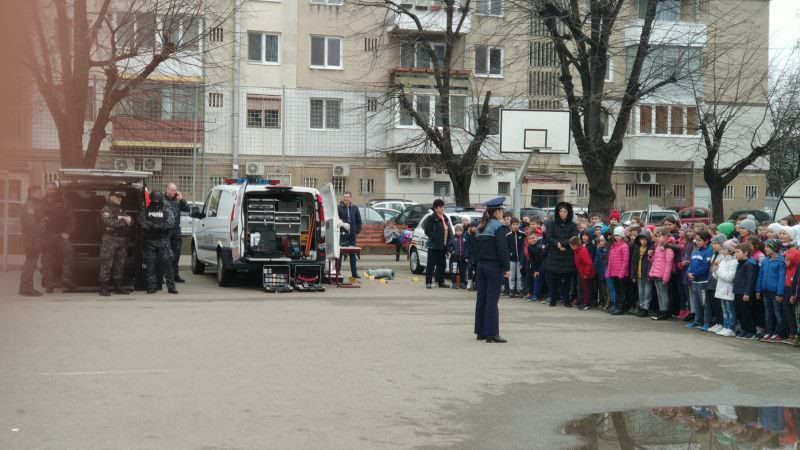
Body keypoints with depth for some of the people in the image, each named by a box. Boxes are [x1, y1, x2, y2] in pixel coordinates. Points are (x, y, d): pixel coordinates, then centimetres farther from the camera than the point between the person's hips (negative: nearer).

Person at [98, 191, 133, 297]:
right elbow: (110, 222, -20)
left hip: (122, 240, 8)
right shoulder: (105, 210, -5)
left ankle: (119, 287, 17)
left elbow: (130, 221, 15)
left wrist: (128, 220, -9)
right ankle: (104, 288, -7)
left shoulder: (121, 210, 20)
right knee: (107, 264, -8)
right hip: (110, 240, -8)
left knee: (120, 264, 10)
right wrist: (123, 221, -12)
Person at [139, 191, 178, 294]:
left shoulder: (167, 210, 6)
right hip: (149, 240, 2)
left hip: (163, 241, -2)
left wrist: (155, 226, -15)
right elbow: (141, 222, -4)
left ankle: (171, 286, -3)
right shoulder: (146, 210, 11)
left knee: (167, 263, -5)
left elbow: (170, 223, -9)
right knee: (151, 265, 2)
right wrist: (154, 226, -15)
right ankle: (151, 287, 8)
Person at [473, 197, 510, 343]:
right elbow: (502, 249, -17)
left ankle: (480, 331, 15)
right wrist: (507, 267, -12)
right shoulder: (498, 227, -11)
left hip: (481, 265, 8)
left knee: (481, 299, 10)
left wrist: (479, 263, 16)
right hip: (494, 266, -8)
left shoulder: (481, 228, 13)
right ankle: (491, 333, -5)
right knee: (492, 300, -6)